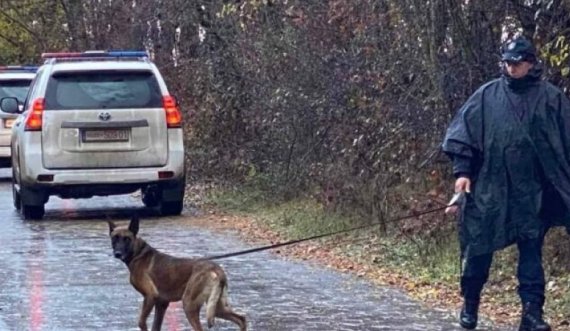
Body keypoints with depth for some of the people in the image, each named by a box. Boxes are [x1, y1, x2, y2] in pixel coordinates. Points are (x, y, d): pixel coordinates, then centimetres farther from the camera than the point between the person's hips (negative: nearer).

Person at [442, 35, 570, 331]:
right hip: (489, 189, 1)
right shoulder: (486, 96, 3)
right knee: (479, 246, 7)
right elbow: (462, 133, 3)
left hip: (533, 192, -1)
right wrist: (462, 171, -5)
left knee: (531, 250, -1)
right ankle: (470, 303, 25)